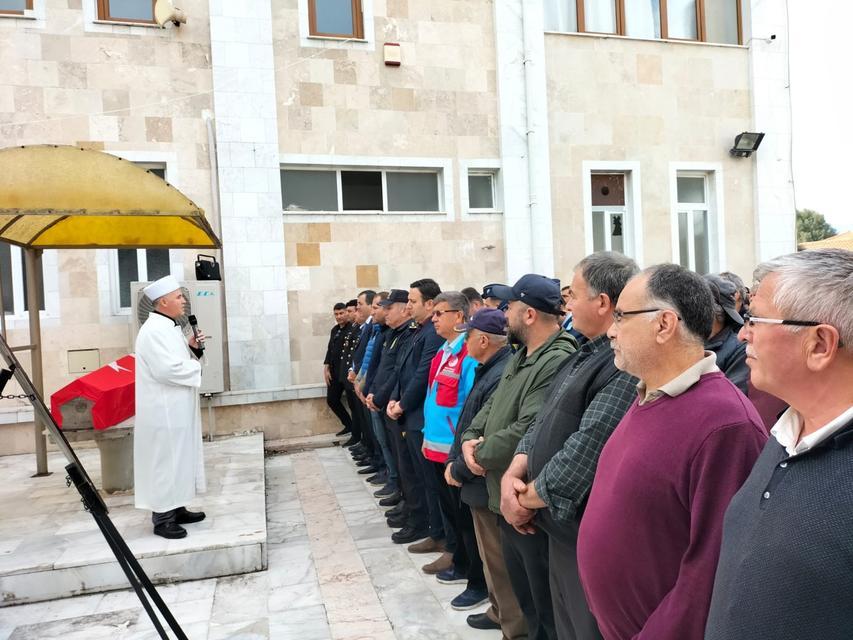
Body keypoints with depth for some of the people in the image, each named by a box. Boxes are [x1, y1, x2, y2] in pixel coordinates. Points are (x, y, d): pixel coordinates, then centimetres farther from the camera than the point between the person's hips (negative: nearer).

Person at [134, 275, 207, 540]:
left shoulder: (169, 327, 12)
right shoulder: (154, 330, -19)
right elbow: (167, 369, -27)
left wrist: (192, 347, 2)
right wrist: (196, 367, -12)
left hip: (176, 409, 10)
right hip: (164, 411, -10)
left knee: (177, 458, 16)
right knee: (165, 460, -2)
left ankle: (176, 508, 27)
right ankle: (161, 518, 9)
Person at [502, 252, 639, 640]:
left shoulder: (625, 366, -24)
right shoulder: (586, 354, 9)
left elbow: (583, 455, -27)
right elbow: (544, 421, 11)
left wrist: (528, 498, -12)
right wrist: (513, 474, -4)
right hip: (560, 529, 9)